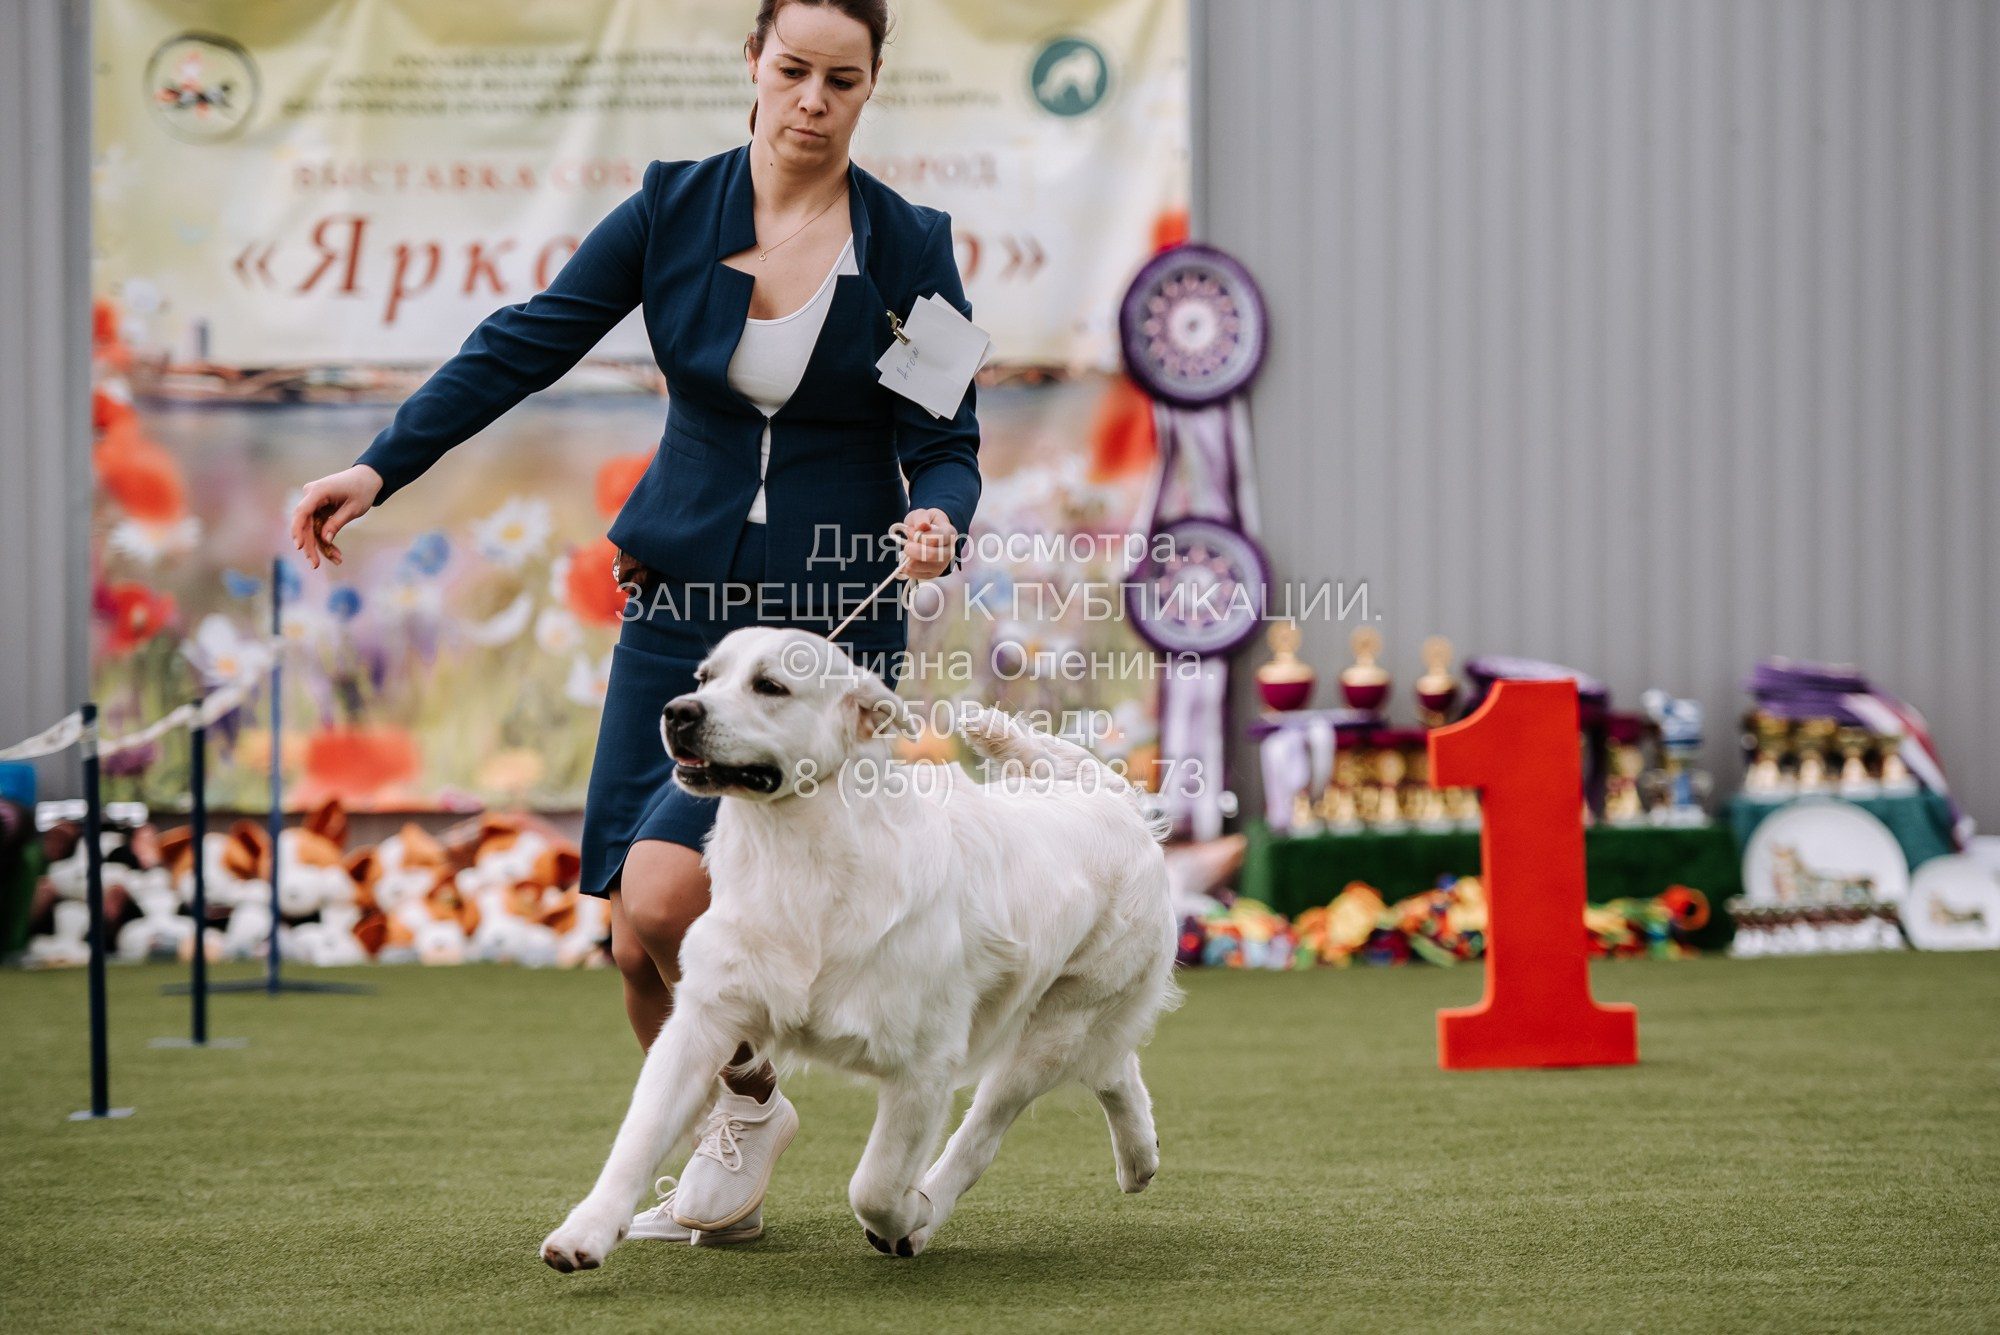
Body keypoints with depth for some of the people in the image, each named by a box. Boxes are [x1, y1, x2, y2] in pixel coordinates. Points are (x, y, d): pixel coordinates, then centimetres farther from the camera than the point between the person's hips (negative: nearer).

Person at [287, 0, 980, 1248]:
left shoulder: (910, 245, -4)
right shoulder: (672, 211, 1)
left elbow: (946, 444, -1)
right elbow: (524, 346, -1)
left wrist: (940, 520, -24)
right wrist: (381, 467, -12)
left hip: (828, 624, -3)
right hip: (682, 603, 3)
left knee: (663, 898, -20)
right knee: (639, 947, 0)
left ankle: (754, 1100, 10)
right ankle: (725, 1182, 26)